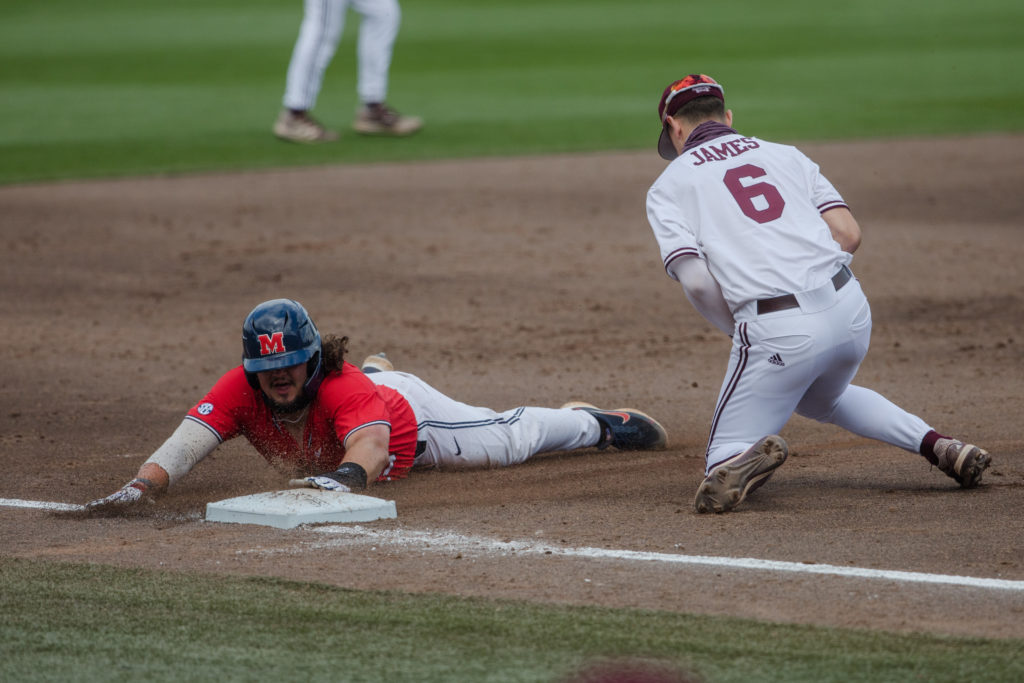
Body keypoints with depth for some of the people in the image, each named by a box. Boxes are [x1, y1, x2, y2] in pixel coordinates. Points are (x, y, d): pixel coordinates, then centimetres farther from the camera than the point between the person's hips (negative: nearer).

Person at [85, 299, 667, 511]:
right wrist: (142, 486, -70)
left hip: (410, 419, -5)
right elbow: (188, 443, -50)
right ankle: (375, 368, 72)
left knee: (509, 438, 11)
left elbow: (371, 442, -63)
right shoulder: (239, 391, -38)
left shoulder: (343, 390, -47)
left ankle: (590, 421, 40)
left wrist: (344, 477, -86)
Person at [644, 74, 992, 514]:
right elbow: (848, 234, 9)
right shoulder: (783, 155, 20)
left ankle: (749, 458, -27)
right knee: (821, 398, 37)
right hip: (851, 309, 5)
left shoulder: (668, 186, 10)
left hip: (776, 330, -5)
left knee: (723, 465, 8)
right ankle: (935, 444, 19)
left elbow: (695, 280, -5)